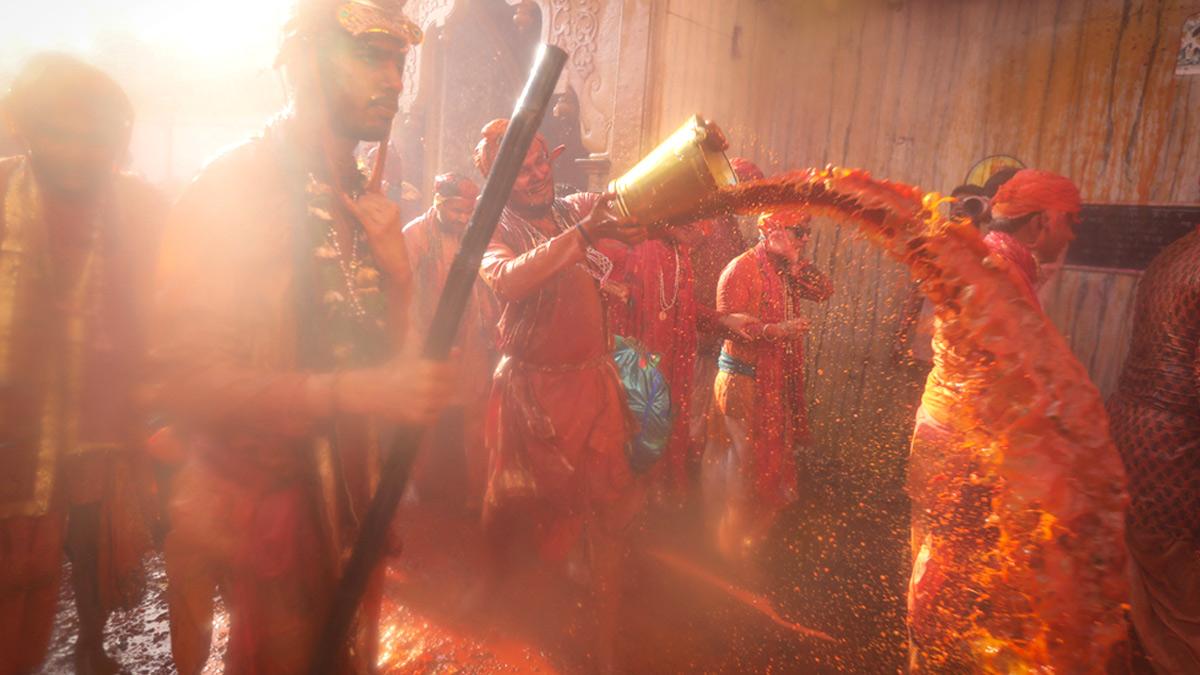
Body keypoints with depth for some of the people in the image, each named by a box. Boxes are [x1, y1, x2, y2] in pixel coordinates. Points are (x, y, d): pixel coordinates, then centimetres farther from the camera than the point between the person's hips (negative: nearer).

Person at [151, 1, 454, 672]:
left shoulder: (362, 201, 6)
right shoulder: (235, 186, -15)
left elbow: (388, 355, 7)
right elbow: (188, 380, -22)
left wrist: (396, 268, -10)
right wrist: (360, 392, -31)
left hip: (349, 507, 6)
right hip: (259, 510, -6)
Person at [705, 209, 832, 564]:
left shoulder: (788, 271, 11)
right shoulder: (741, 268, -16)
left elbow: (824, 292, 1)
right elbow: (729, 320, -23)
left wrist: (798, 262, -9)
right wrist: (776, 330, -29)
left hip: (779, 377, 9)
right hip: (744, 377, -9)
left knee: (772, 456, 17)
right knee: (746, 460, 0)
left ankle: (756, 532, 35)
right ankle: (734, 544, 18)